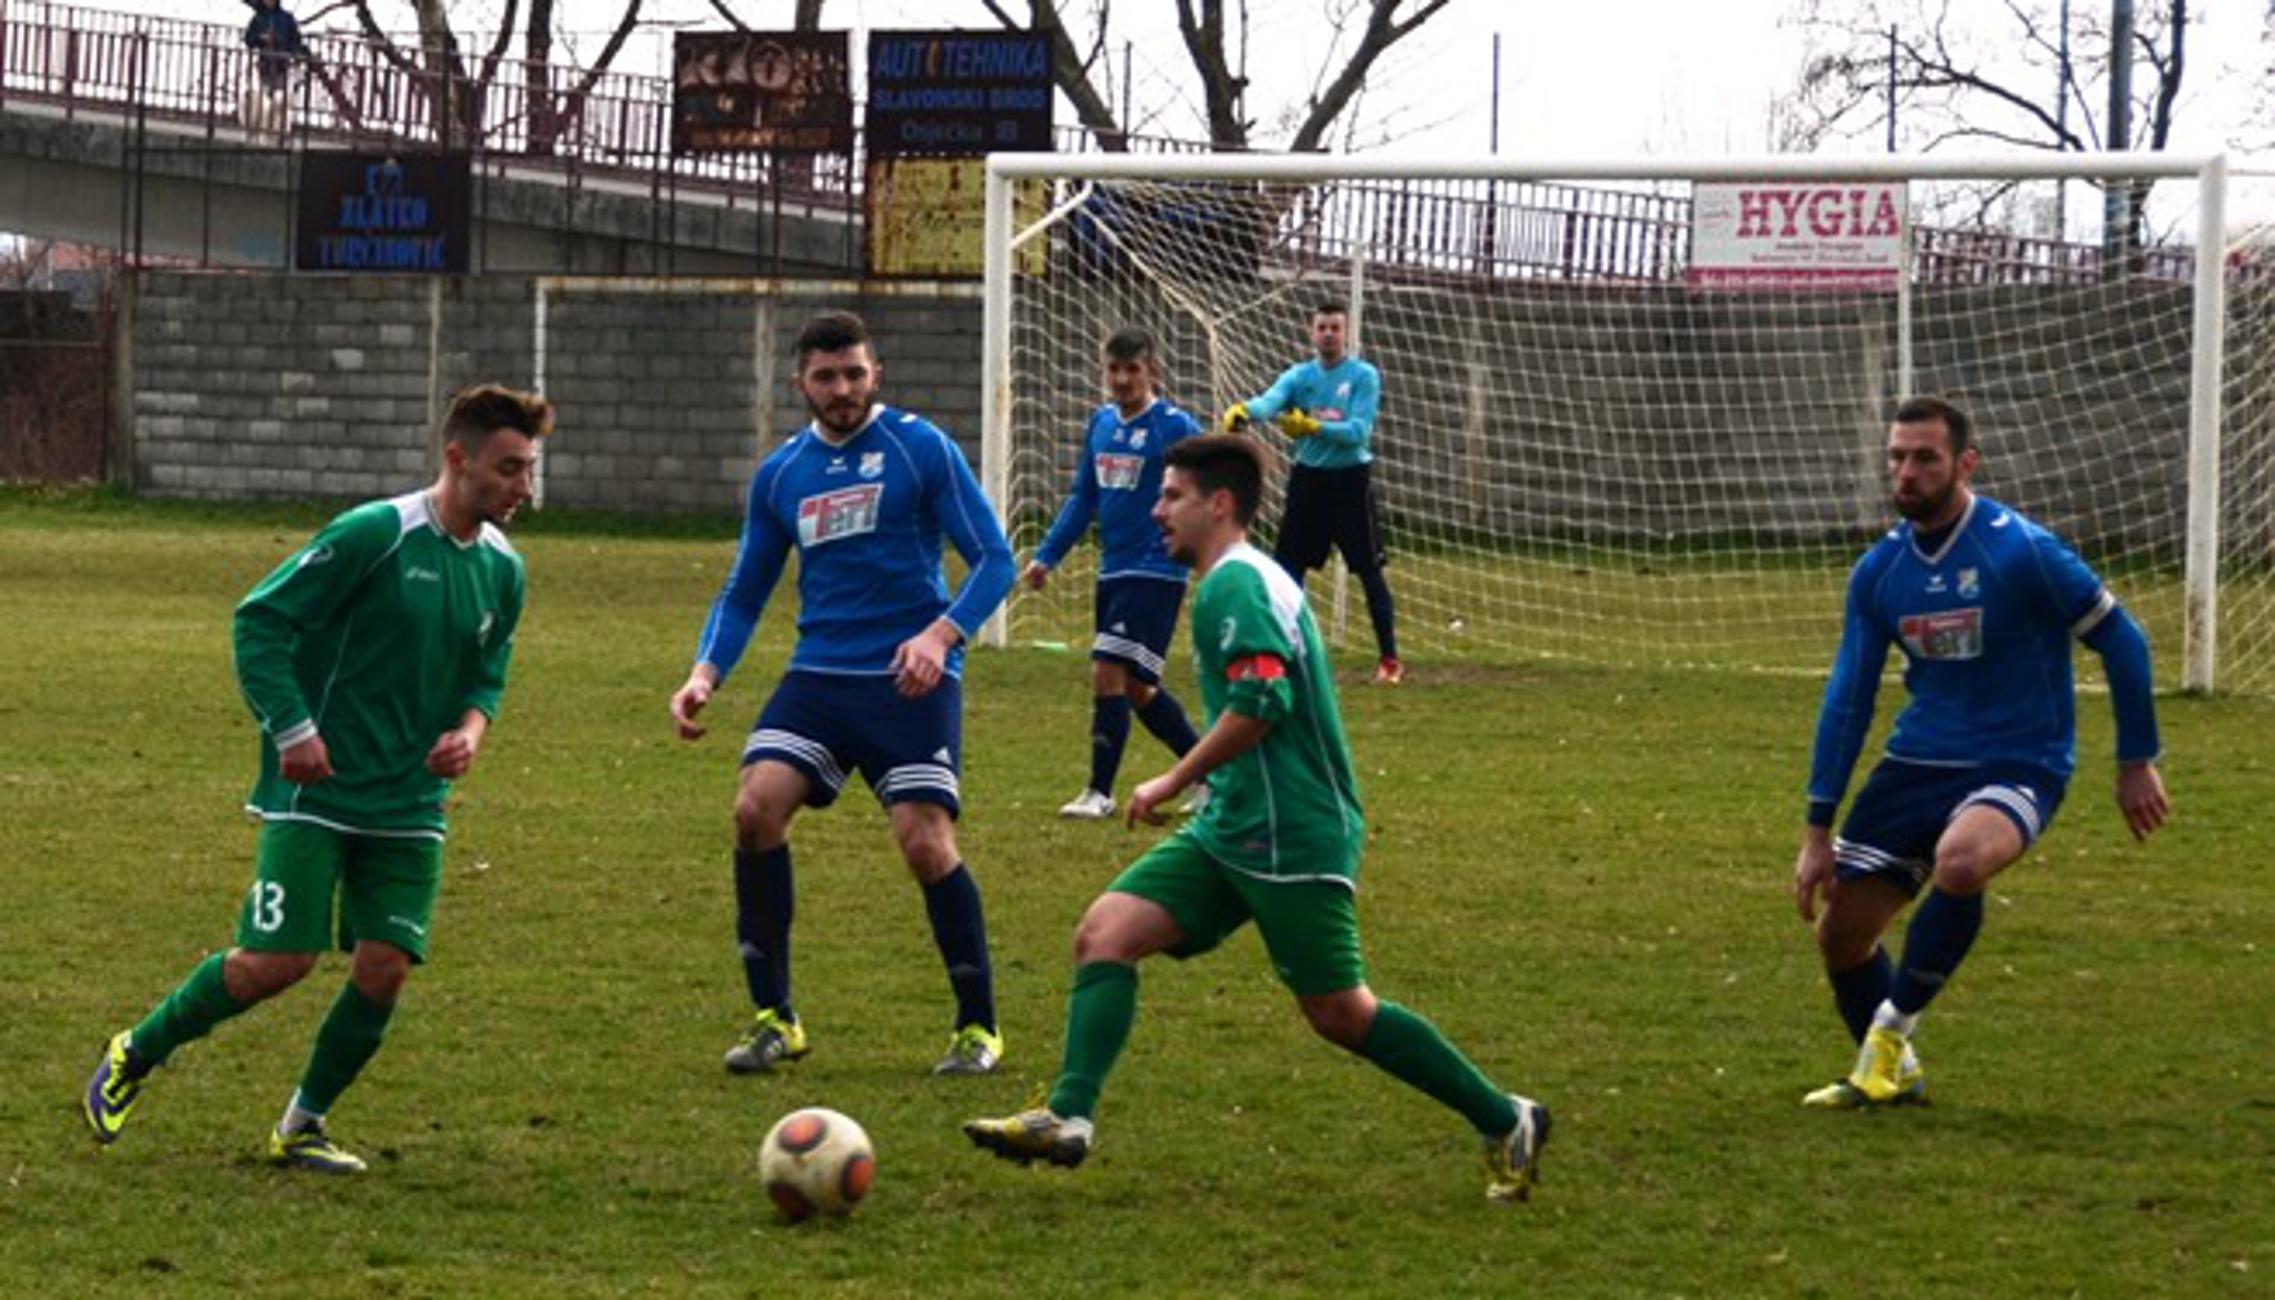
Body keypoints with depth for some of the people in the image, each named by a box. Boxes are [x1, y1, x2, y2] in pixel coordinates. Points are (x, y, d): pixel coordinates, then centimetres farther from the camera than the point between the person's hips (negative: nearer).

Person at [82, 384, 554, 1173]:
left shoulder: (502, 569, 6)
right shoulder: (376, 534, -15)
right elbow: (261, 619, -12)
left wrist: (471, 730, -3)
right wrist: (291, 726, -18)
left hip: (410, 805, 6)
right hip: (316, 789, -6)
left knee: (385, 968, -5)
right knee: (277, 960, -11)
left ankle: (302, 1128, 14)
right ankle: (135, 1055, 13)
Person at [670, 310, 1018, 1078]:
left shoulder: (920, 447, -3)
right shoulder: (780, 475, 11)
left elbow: (994, 560, -4)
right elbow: (744, 593, 18)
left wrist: (942, 634, -21)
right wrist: (705, 674, 0)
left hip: (909, 679, -4)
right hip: (819, 676, 4)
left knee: (926, 843, -13)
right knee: (756, 807, -16)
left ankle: (979, 1028, 6)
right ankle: (774, 1019, -4)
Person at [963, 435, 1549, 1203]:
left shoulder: (1236, 583, -14)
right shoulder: (1245, 580, 18)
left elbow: (1260, 703, -25)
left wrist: (1172, 784, -16)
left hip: (1290, 841, -10)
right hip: (1233, 830, 10)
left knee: (1338, 1012, -3)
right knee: (1107, 931, -5)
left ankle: (1507, 1123, 9)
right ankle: (1068, 1118, -15)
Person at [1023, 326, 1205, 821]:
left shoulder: (1176, 428, -10)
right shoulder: (1102, 423, 9)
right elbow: (1082, 498, 17)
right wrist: (1047, 556, 12)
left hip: (1155, 572, -7)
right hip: (1113, 571, 7)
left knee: (1108, 673, -13)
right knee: (1136, 688, 12)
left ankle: (1100, 793, -4)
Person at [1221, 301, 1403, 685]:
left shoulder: (1364, 376, -7)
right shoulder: (1299, 376, 2)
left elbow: (1359, 432, -17)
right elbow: (1271, 401, -19)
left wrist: (1312, 426, -27)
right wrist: (1243, 410, -42)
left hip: (1350, 483, -4)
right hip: (1308, 478, 4)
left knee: (1370, 572, -1)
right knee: (1286, 567, 5)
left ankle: (1390, 659, 5)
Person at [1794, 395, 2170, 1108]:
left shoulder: (2022, 552, -15)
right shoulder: (1879, 571, 1)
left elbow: (2120, 640, -6)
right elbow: (1848, 699, 7)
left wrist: (2136, 762, -2)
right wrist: (1818, 829, 5)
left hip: (2019, 764, -6)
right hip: (1919, 760, 6)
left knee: (1958, 861, -37)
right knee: (1840, 931, 2)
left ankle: (1894, 1027, -16)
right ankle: (1889, 1073, 29)